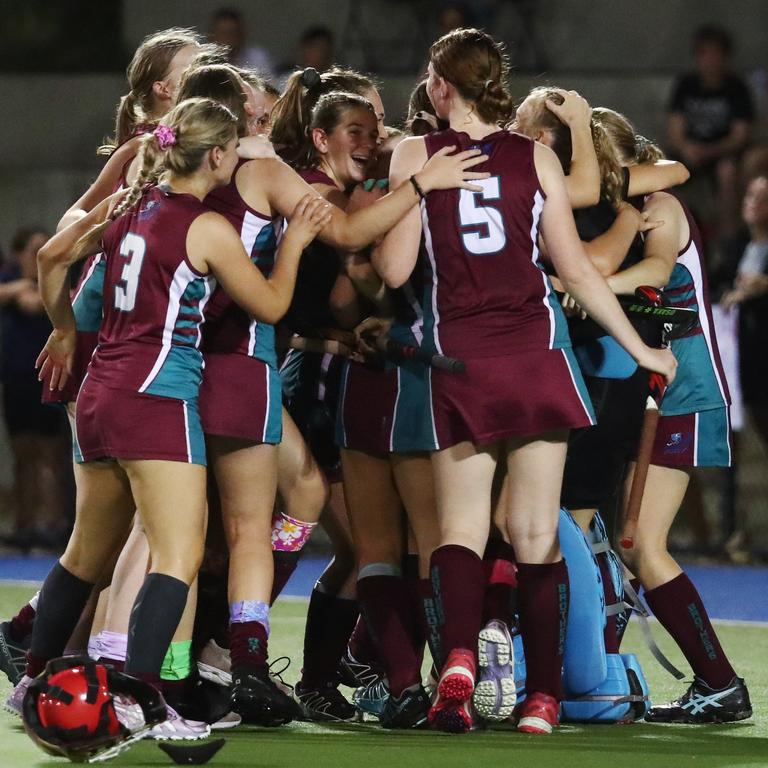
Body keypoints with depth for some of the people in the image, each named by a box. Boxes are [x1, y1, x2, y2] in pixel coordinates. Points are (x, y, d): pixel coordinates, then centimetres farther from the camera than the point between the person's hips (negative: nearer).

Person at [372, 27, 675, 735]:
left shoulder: (416, 155, 1)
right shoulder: (536, 157, 4)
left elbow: (395, 268, -1)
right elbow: (576, 268, 3)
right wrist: (639, 348, 11)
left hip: (460, 361, -1)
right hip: (535, 355, 1)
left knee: (461, 530, 5)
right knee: (538, 535, 5)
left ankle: (459, 660, -21)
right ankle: (543, 696, 4)